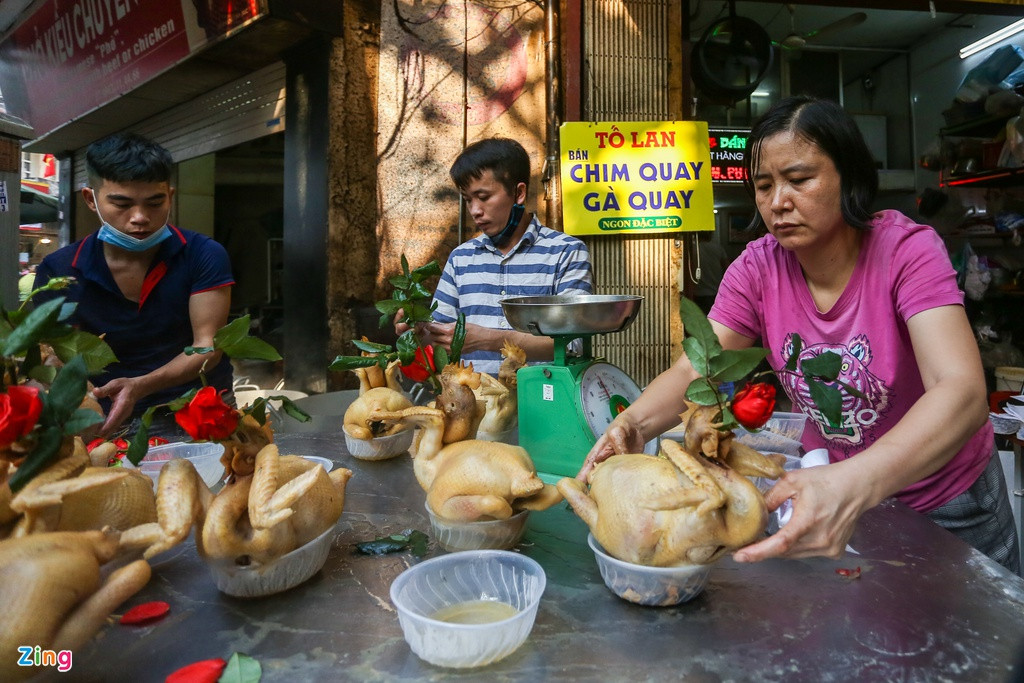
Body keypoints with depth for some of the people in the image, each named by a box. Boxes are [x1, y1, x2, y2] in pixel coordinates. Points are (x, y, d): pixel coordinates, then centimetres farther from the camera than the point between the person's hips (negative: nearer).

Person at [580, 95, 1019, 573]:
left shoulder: (907, 251, -24)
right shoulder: (757, 269, -14)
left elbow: (962, 391, -38)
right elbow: (693, 370, -21)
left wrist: (855, 484, -56)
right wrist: (632, 425, -43)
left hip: (947, 503, -2)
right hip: (831, 488, 2)